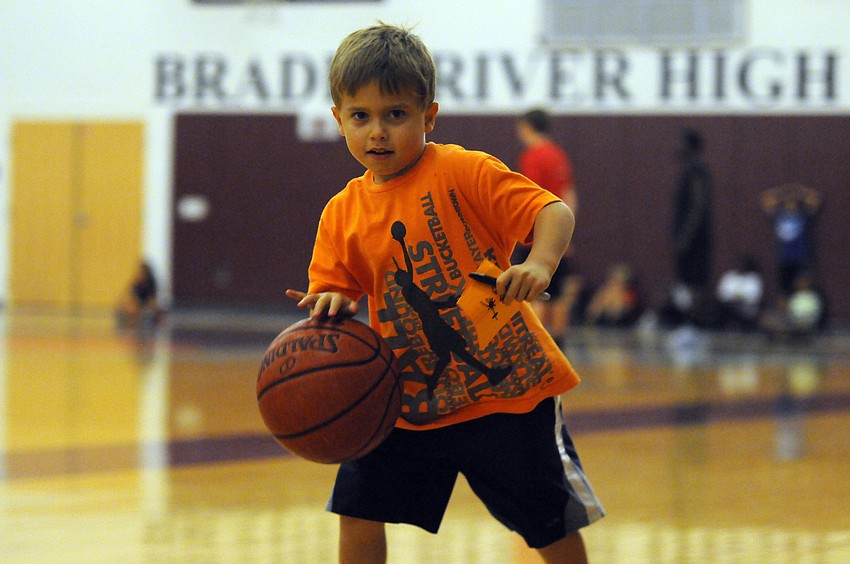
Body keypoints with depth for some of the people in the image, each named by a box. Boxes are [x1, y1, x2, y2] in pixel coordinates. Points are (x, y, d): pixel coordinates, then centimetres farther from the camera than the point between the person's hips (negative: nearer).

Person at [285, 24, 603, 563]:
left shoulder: (464, 172, -11)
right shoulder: (342, 214, 3)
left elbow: (553, 211, -17)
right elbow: (333, 292, 7)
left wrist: (540, 264, -37)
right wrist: (332, 304, -18)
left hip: (507, 387, -4)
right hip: (408, 398, 4)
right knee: (358, 511, 2)